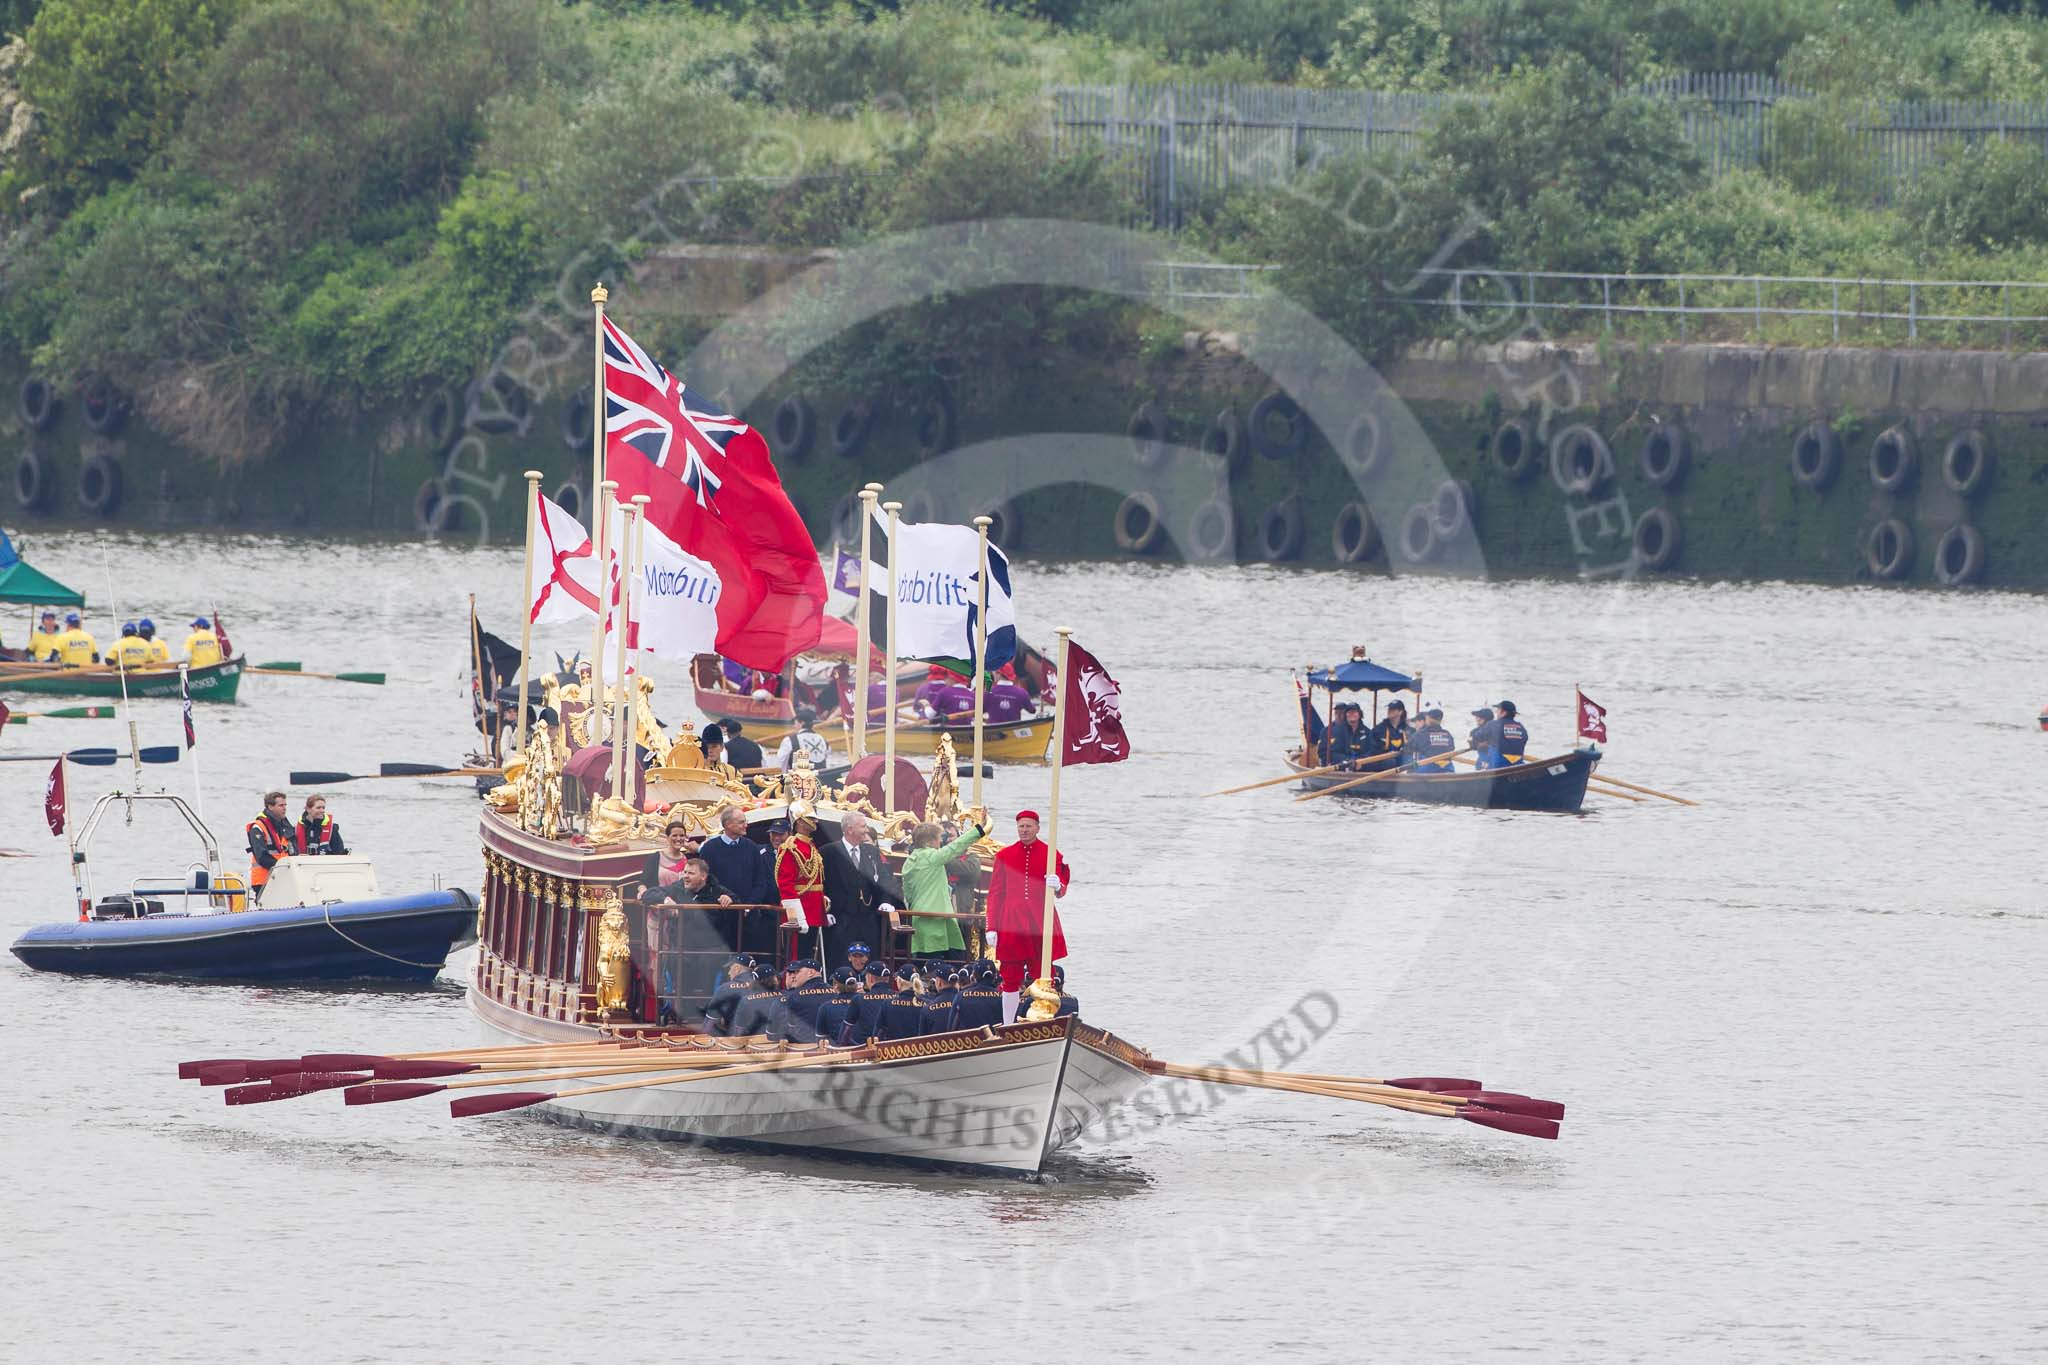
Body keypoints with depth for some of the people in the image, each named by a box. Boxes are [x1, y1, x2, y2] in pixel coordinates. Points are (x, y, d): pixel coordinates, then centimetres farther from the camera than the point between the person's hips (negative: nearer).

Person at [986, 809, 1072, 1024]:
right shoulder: (1005, 855, 8)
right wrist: (992, 927, 3)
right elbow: (994, 893, 9)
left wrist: (1058, 887, -25)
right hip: (1012, 924, 1)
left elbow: (1061, 892, 1)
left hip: (1041, 925, -1)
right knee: (1010, 980, 3)